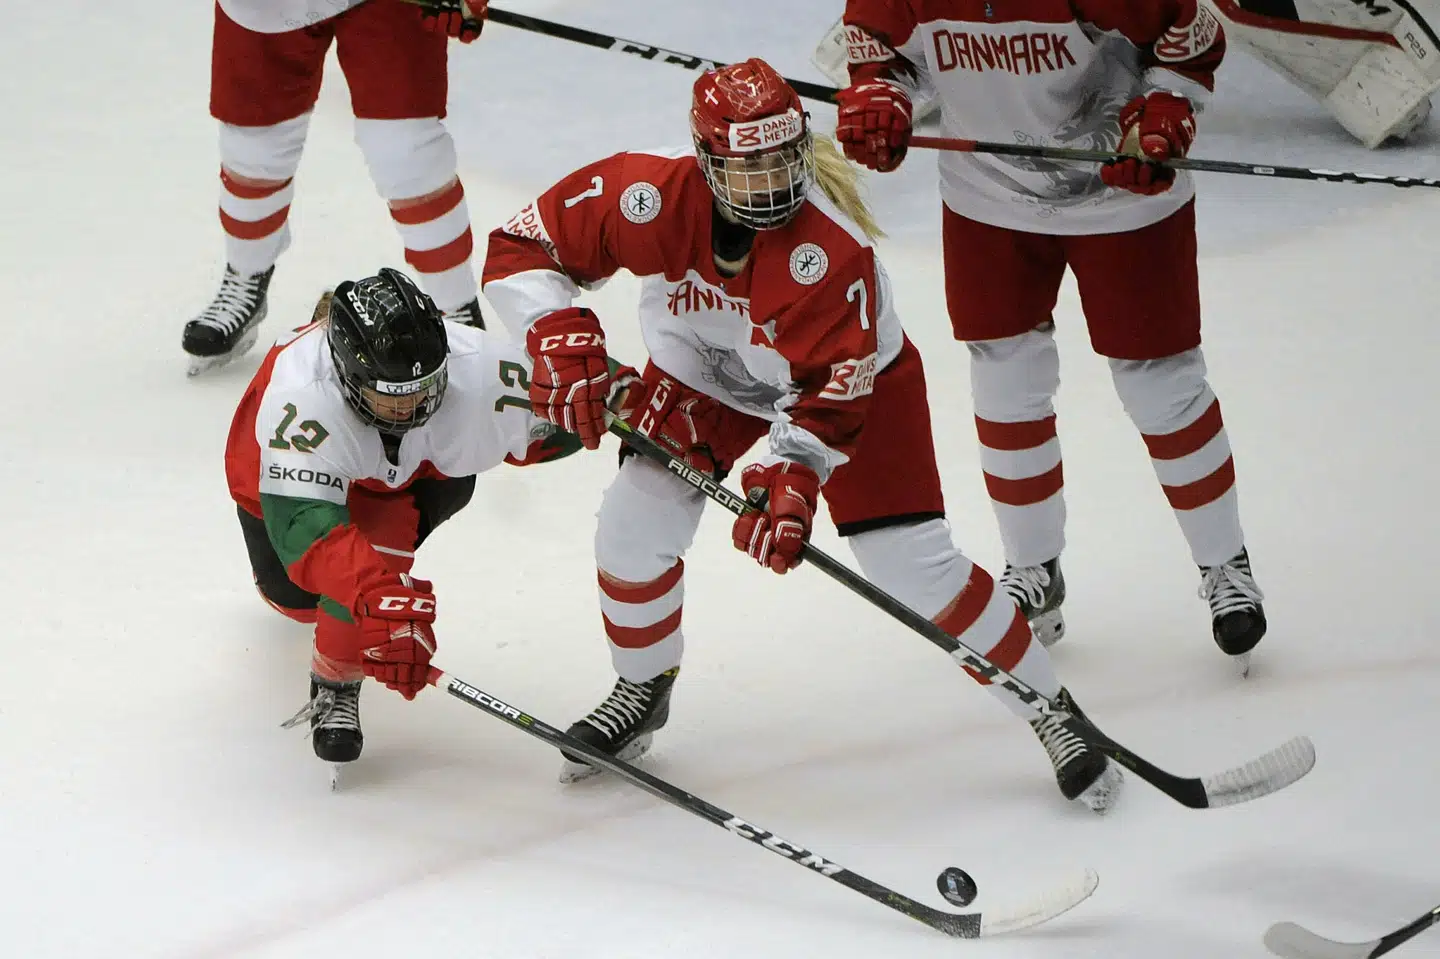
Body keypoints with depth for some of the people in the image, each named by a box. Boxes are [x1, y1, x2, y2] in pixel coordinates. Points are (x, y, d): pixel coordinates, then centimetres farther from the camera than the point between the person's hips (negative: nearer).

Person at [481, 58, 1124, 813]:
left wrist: (789, 480, -48)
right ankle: (643, 691, 24)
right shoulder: (648, 197, -32)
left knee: (915, 564, -10)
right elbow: (519, 250, -22)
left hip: (849, 369, -3)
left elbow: (829, 392, -34)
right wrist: (563, 343, -35)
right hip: (702, 372, 3)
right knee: (633, 524, -6)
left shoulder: (831, 248, -39)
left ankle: (1051, 711, 5)